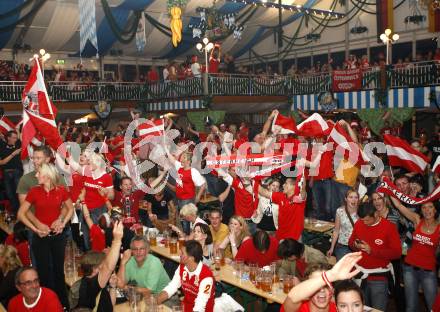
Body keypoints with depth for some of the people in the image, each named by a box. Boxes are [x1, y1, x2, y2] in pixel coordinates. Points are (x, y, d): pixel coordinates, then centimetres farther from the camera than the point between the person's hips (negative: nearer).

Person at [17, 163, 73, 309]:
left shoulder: (61, 190, -5)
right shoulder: (34, 191, -7)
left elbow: (70, 208, 10)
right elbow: (20, 214, -5)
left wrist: (63, 223, -4)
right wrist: (35, 229, -11)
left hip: (58, 235, 1)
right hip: (40, 236, -1)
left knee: (59, 269, 10)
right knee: (44, 271, 5)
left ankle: (63, 302, 26)